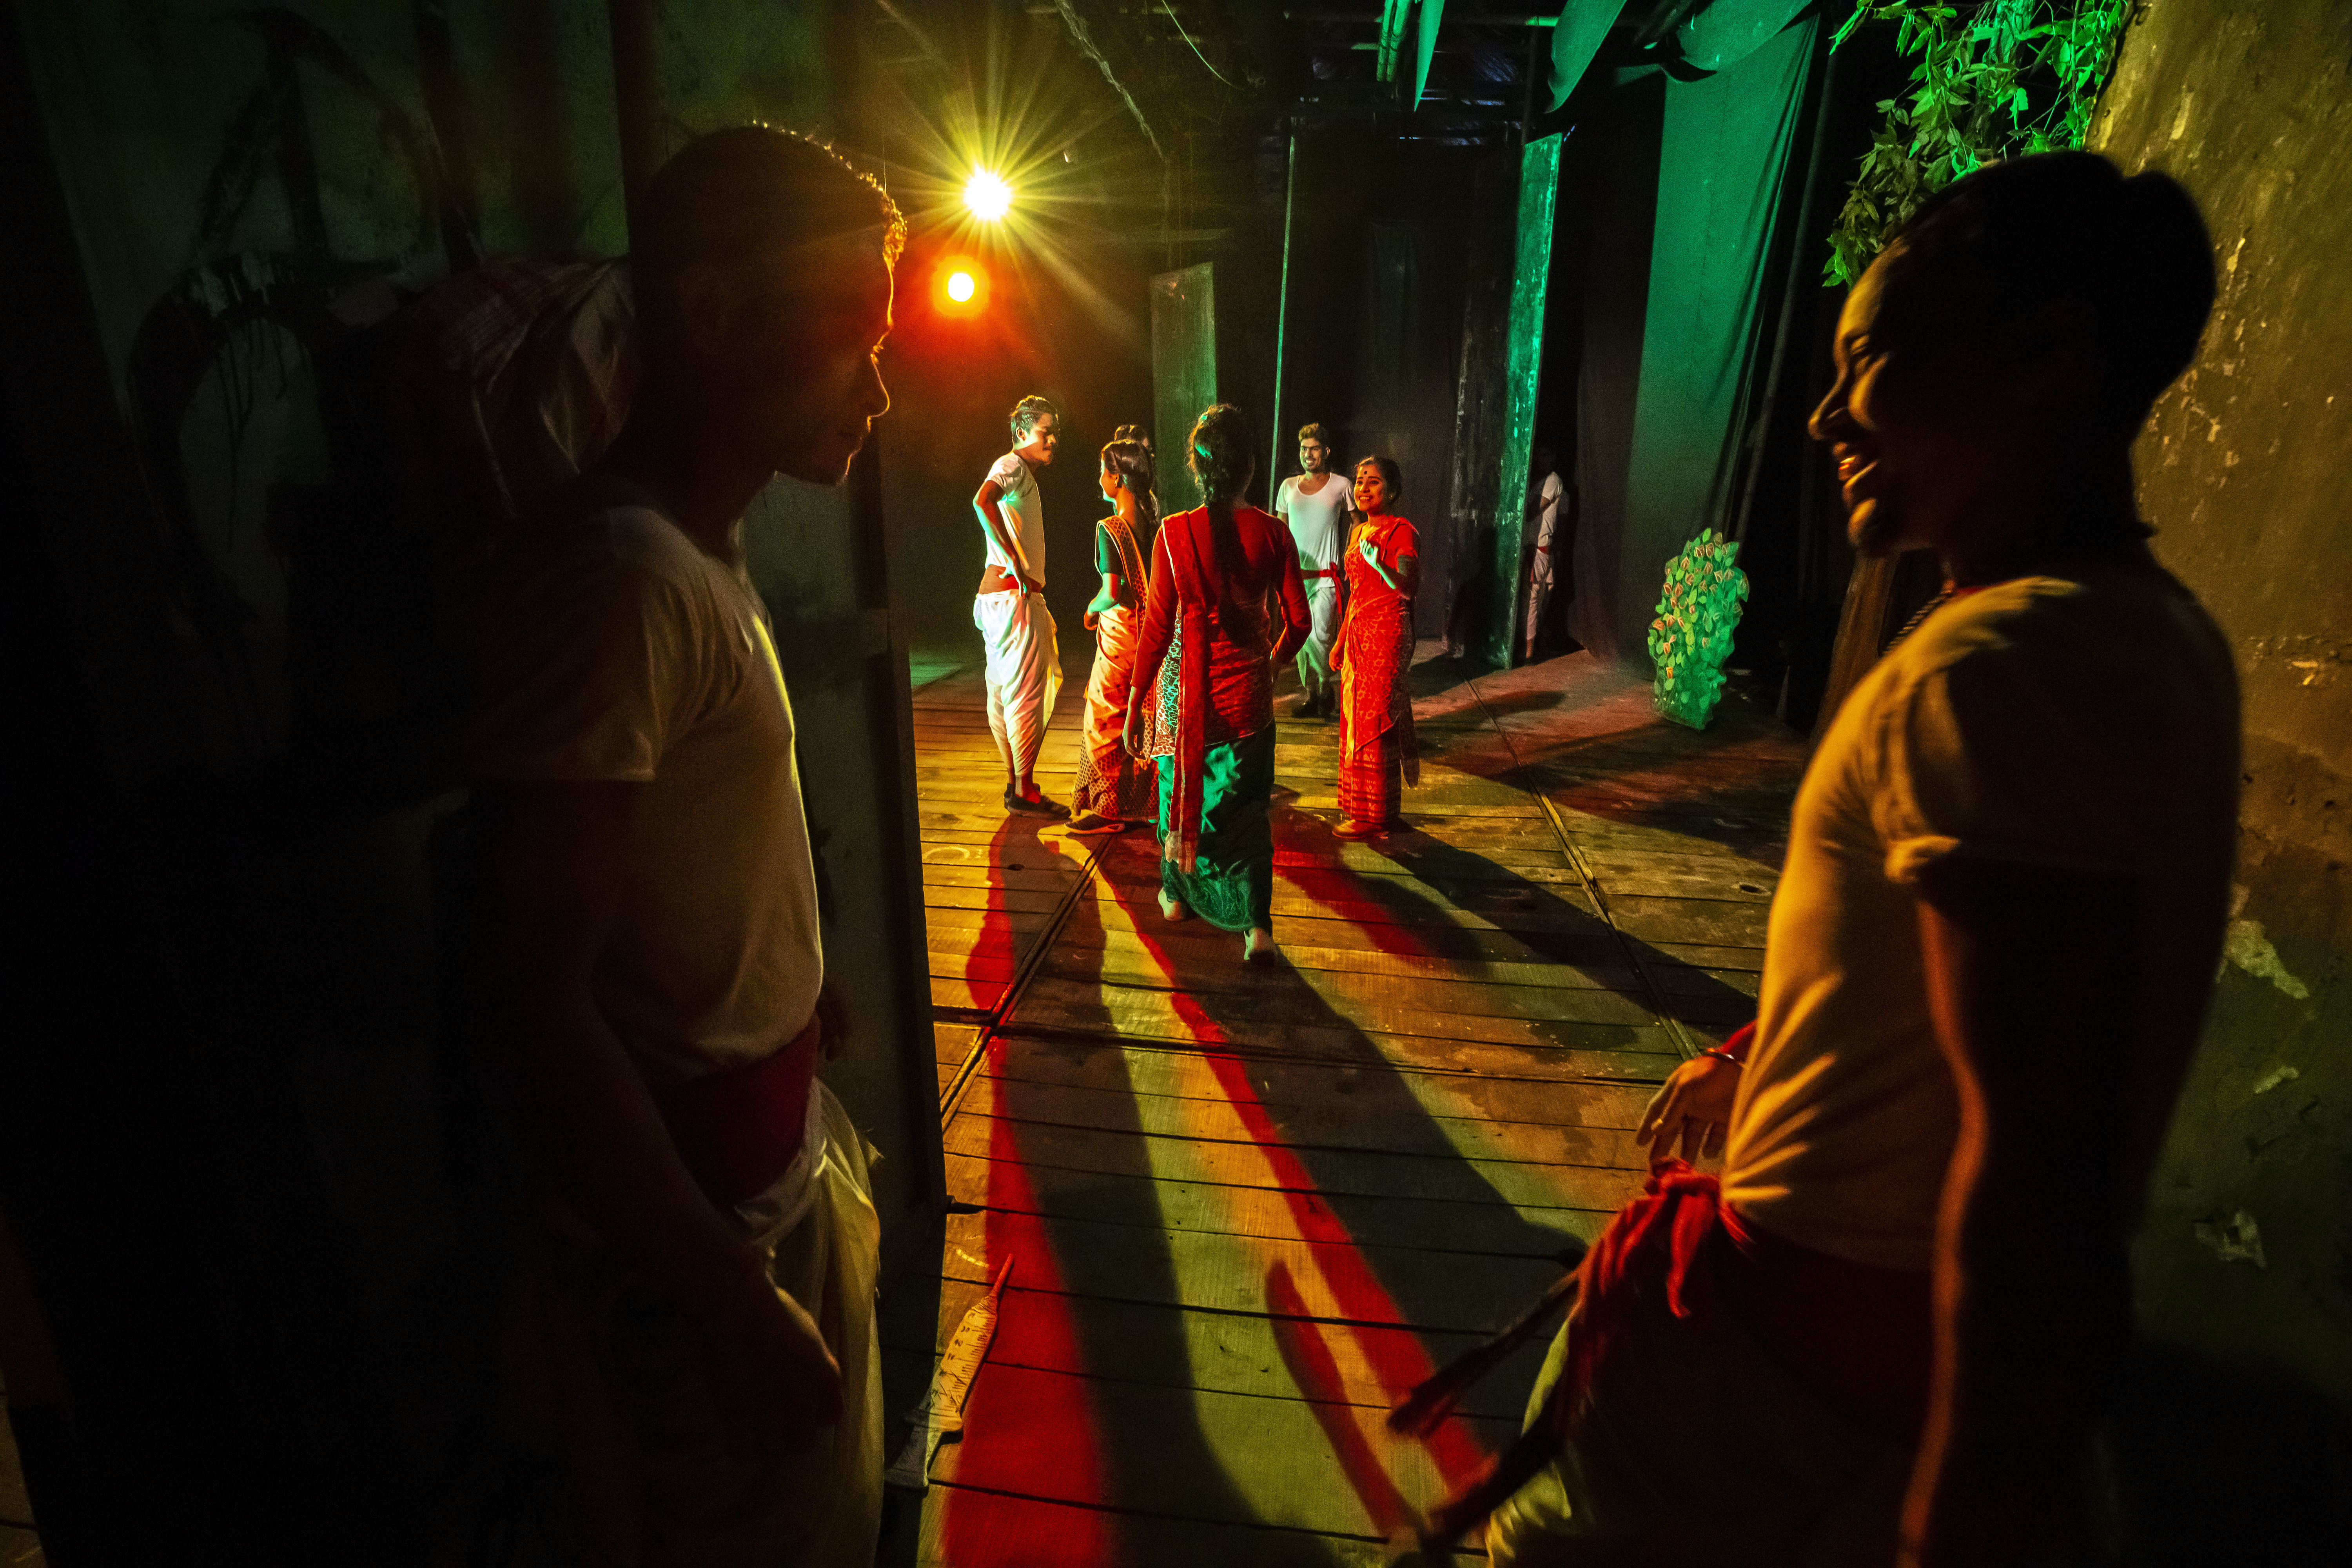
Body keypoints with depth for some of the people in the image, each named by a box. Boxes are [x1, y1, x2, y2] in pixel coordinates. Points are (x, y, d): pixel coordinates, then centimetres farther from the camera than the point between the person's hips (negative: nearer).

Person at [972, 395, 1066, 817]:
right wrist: (1017, 566, -29)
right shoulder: (1013, 465, -9)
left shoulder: (1025, 474, 24)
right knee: (1026, 695, -7)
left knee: (1003, 695, 13)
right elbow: (983, 501, -29)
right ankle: (1024, 792, -1)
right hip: (1013, 595, -10)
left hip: (999, 595, 10)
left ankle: (1015, 785, 21)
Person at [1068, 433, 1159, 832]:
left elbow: (1112, 593, -20)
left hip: (1120, 629, -7)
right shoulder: (1156, 521, 2)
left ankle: (1109, 810, 11)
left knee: (1106, 721, 4)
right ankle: (1139, 804, 27)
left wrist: (1092, 610, -3)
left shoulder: (1110, 528, -18)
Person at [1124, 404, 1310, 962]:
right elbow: (1298, 622, -3)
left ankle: (1177, 894, 40)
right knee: (1247, 805, 12)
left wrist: (1134, 703, -3)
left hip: (1187, 684, 0)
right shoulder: (1271, 532, -7)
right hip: (1246, 690, 1)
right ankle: (1257, 925, 6)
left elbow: (1157, 628, -11)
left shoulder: (1174, 533, -11)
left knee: (1183, 789, 20)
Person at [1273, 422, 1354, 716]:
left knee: (1320, 636, -11)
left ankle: (1324, 688, 12)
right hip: (1294, 574, 3)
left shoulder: (1340, 486, 2)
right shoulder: (1288, 486, 10)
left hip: (1325, 575, -3)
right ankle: (1309, 692, 17)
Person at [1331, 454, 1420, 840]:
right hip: (1358, 634, 9)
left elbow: (1408, 589, -22)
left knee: (1375, 723, -5)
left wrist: (1378, 563, -36)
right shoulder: (1359, 531, 15)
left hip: (1387, 635, -9)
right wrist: (1340, 642, 21)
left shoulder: (1402, 532, -11)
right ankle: (1361, 807, 23)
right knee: (1356, 720, 12)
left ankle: (1375, 817, 4)